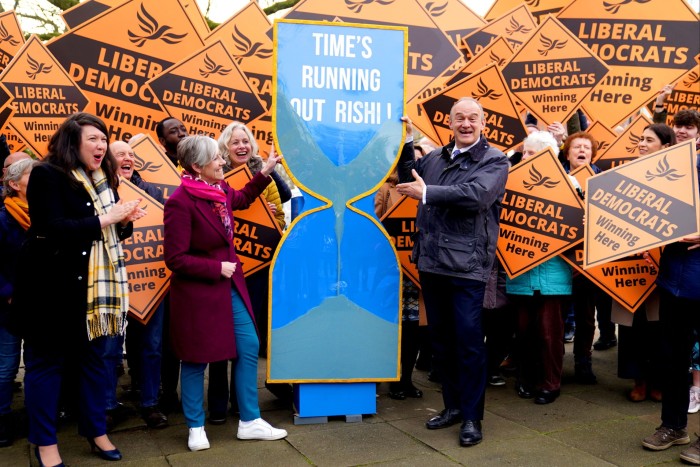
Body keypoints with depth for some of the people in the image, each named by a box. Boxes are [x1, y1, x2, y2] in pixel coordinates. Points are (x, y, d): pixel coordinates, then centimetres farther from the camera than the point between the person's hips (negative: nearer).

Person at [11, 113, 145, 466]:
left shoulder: (105, 179, 11)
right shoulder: (47, 175, -11)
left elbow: (113, 232, 17)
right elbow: (52, 228, -22)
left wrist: (125, 221, -5)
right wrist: (104, 219, -22)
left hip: (94, 286, 7)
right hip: (51, 286, -7)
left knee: (93, 357, 14)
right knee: (46, 362, 5)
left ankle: (96, 430, 28)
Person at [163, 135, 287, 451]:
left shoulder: (220, 189, 2)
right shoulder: (180, 202, -22)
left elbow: (241, 199, 28)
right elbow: (175, 258, -21)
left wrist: (265, 173, 19)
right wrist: (217, 268, -18)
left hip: (229, 286, 8)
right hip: (196, 292, -8)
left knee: (249, 346, 8)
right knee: (196, 359, 7)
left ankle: (249, 422, 20)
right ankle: (196, 428, 25)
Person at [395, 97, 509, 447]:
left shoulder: (494, 160, -3)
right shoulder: (434, 158, 15)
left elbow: (477, 194, -20)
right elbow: (409, 180, 19)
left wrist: (427, 193, -17)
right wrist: (406, 143, 10)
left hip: (466, 264, -6)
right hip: (431, 261, 6)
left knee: (468, 340, -3)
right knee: (440, 338, 13)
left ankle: (472, 416, 10)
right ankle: (452, 405, 28)